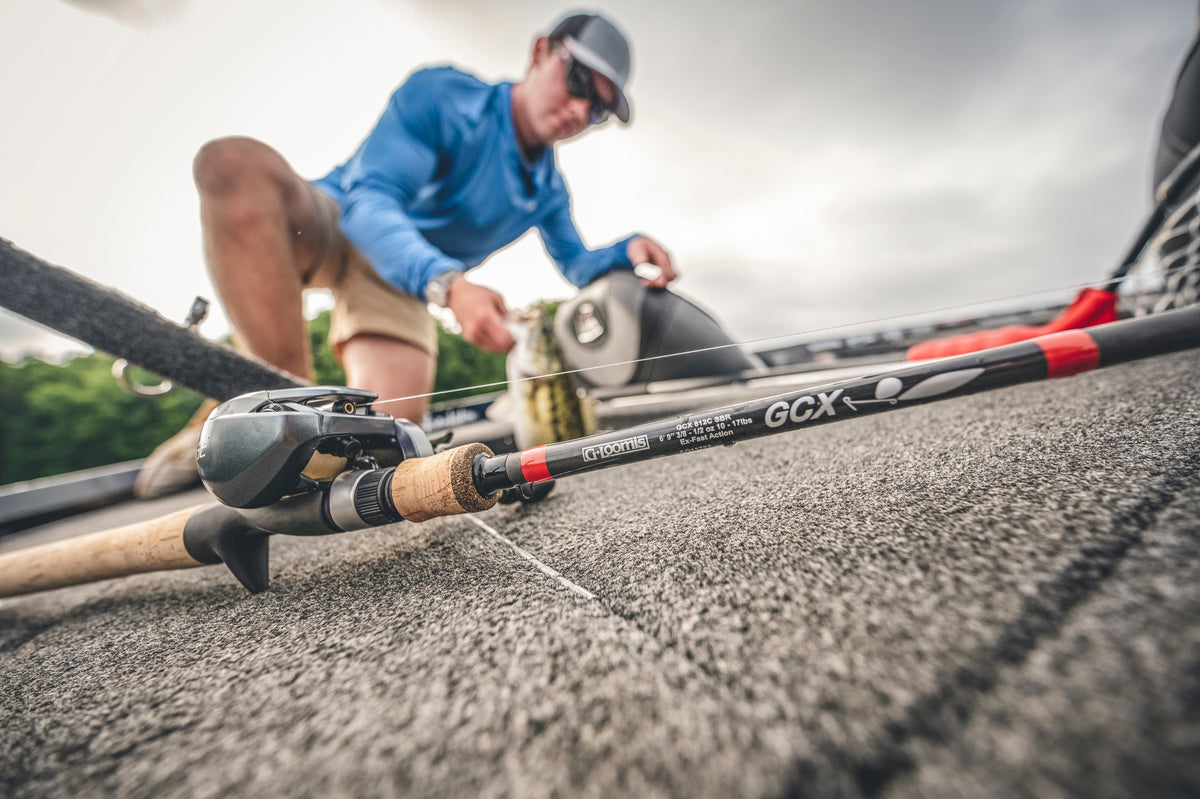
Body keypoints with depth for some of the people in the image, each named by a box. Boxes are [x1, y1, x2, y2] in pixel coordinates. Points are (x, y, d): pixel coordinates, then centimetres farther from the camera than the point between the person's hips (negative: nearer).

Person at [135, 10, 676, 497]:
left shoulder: (547, 187, 4)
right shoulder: (443, 95, -14)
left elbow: (577, 265, 12)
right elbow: (369, 200, -23)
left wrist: (628, 250, -12)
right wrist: (450, 285, -42)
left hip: (400, 285, 3)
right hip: (332, 231, -2)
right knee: (235, 162, -37)